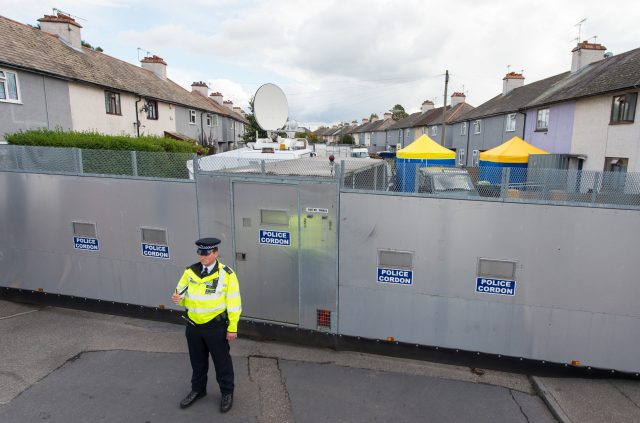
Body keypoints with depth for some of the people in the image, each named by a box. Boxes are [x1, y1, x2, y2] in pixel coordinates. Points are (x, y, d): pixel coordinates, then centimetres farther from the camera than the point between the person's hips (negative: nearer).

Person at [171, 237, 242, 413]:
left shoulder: (226, 274, -13)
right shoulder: (190, 271, -1)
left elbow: (233, 303, -11)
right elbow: (181, 292, 9)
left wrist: (232, 328, -10)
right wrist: (178, 297, -17)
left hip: (216, 326, -4)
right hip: (193, 325, 4)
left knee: (222, 361, 11)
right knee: (197, 361, 22)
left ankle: (227, 393, 31)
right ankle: (198, 389, 44)